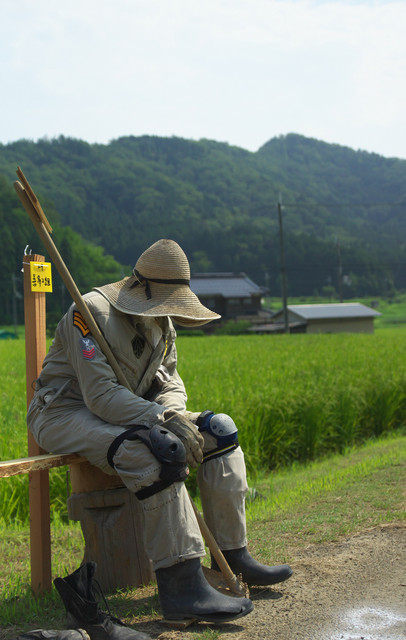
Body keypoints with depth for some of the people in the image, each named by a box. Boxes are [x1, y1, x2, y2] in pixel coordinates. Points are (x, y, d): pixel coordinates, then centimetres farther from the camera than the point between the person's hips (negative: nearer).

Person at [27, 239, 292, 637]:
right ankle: (180, 584, -36)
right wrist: (164, 421, -34)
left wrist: (174, 413, -14)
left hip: (128, 415, 9)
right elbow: (101, 395, -28)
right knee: (156, 450, -36)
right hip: (65, 413, -9)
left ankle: (232, 556, 0)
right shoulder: (92, 312, -21)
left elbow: (169, 383, 9)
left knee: (218, 430, -2)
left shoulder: (161, 322, 7)